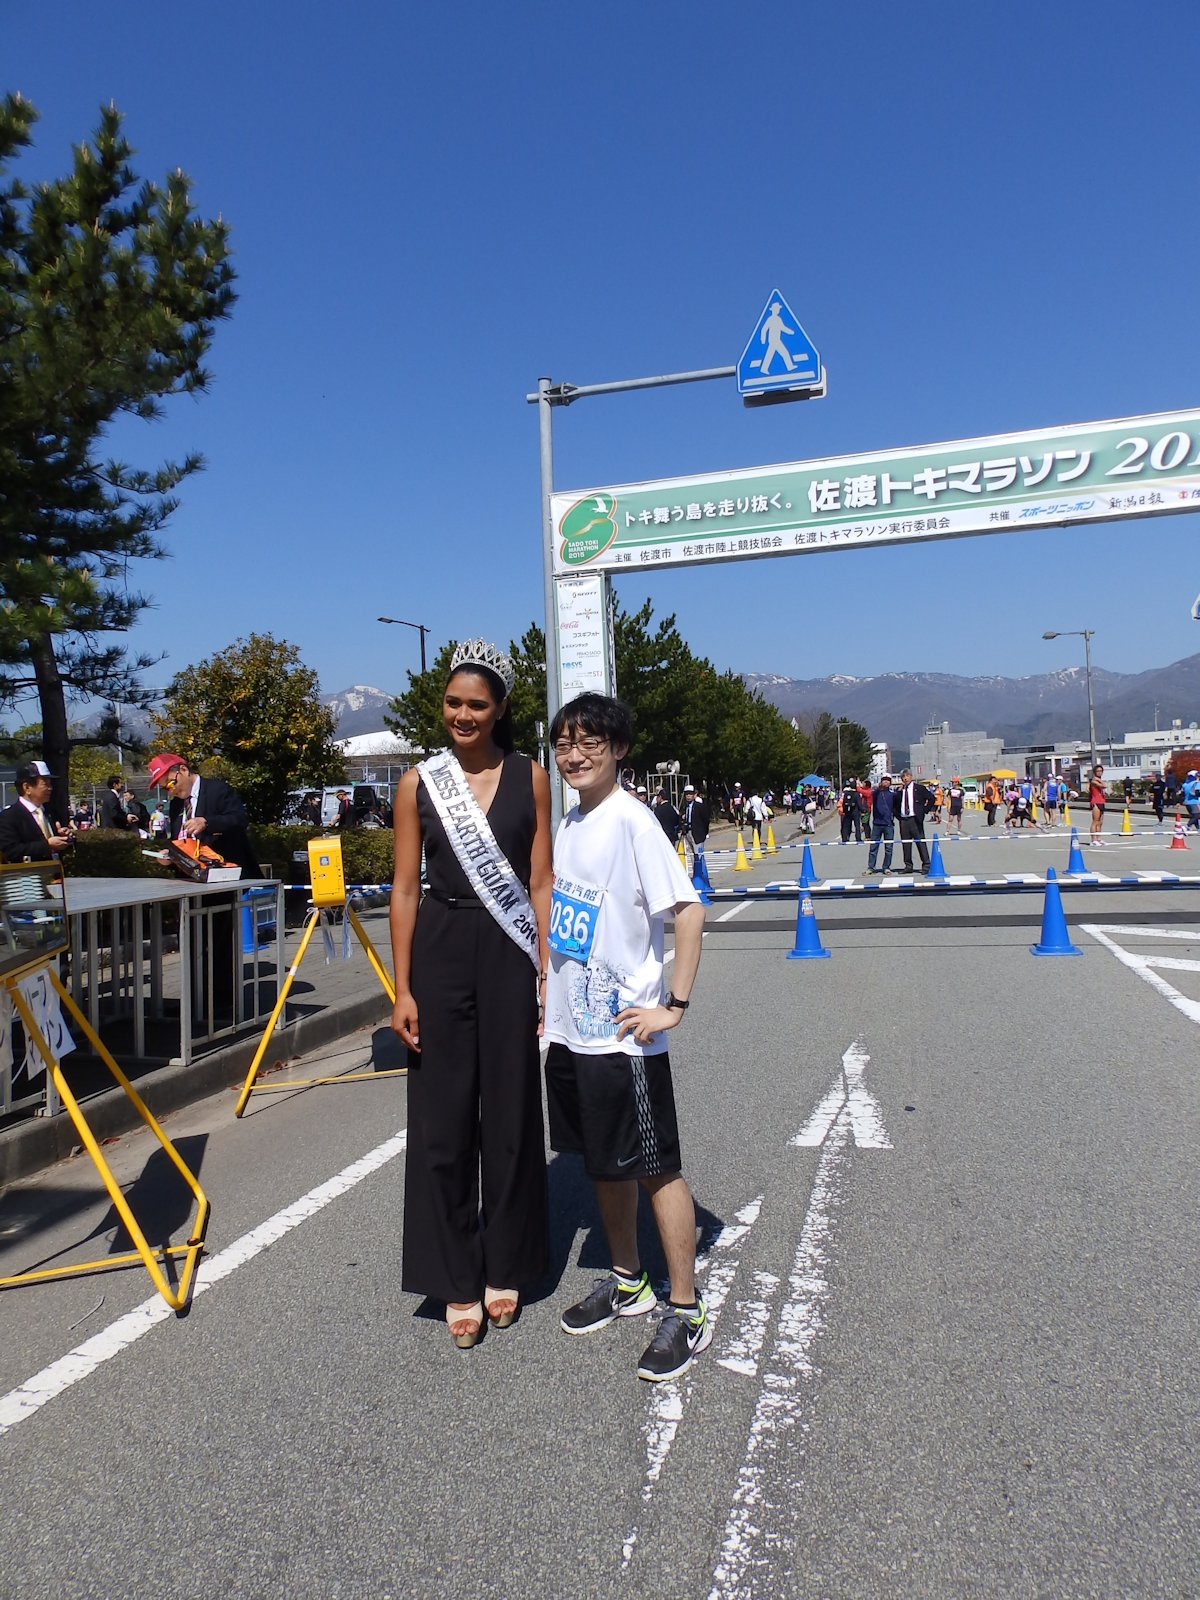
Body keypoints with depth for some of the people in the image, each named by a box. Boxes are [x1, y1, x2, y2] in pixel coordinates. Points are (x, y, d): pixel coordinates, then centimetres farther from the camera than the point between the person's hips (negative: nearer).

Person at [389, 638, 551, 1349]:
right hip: (441, 951, 0)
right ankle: (458, 1282, 21)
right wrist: (402, 988, -2)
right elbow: (405, 887, 3)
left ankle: (505, 1269, 26)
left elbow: (540, 882, 3)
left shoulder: (530, 777, 3)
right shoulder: (418, 783, 3)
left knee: (511, 1113, 7)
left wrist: (548, 971, -3)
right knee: (442, 1118, 5)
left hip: (509, 954, 0)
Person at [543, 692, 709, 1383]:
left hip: (623, 1034, -8)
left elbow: (689, 910, -19)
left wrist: (675, 1006, -19)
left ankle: (687, 1312, 18)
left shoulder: (631, 822, -15)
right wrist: (551, 999, 16)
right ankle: (627, 1282, 37)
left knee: (657, 1168, 4)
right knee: (603, 1162, 19)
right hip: (570, 1027, 8)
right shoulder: (568, 822, 9)